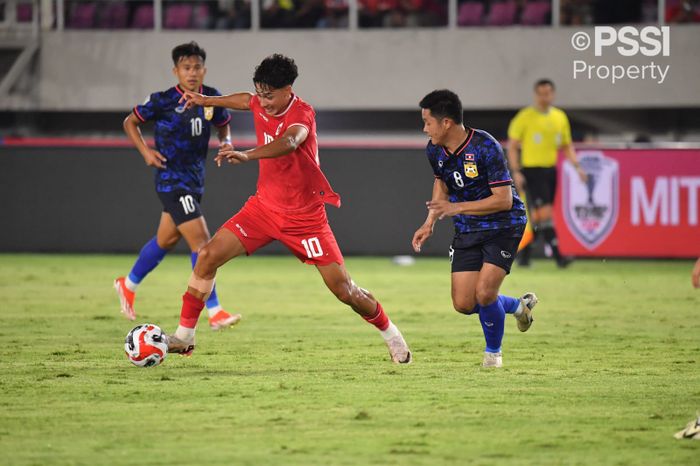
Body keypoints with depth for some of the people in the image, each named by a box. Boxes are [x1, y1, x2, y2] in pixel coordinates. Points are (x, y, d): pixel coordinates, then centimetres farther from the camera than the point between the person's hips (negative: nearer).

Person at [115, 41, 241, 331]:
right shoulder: (163, 101, -13)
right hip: (172, 182, -7)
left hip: (195, 181, 7)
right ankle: (215, 313, -14)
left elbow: (223, 124, 20)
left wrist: (225, 141, -1)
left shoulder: (211, 98, 1)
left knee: (166, 240, 21)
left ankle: (128, 285, 43)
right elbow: (130, 122, 1)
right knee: (201, 242, -15)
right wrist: (145, 151, -12)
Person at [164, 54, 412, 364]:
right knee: (208, 256, -10)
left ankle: (390, 334, 21)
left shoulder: (302, 114, -22)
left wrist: (247, 156, -60)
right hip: (264, 206, 5)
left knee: (343, 289, -6)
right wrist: (206, 101, 36)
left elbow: (288, 143, -46)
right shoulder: (261, 105, -2)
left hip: (304, 216, -5)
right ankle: (184, 337, -1)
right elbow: (245, 100, 26)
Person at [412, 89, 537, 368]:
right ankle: (518, 306, 27)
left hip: (503, 226, -6)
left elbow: (504, 199, -25)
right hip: (467, 231, 6)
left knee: (484, 293, -20)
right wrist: (430, 222, 9)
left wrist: (456, 208, -28)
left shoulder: (485, 147, -25)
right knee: (463, 304, -3)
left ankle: (493, 351, 8)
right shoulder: (435, 151, -4)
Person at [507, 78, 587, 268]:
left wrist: (577, 166, 4)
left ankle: (524, 255, 21)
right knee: (545, 212, -15)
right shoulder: (525, 117, -5)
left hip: (550, 170, 6)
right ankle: (557, 255, -17)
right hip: (531, 171, -5)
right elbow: (512, 146, -3)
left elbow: (567, 146, 18)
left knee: (537, 216, 8)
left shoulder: (560, 117, 10)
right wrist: (516, 172, -12)